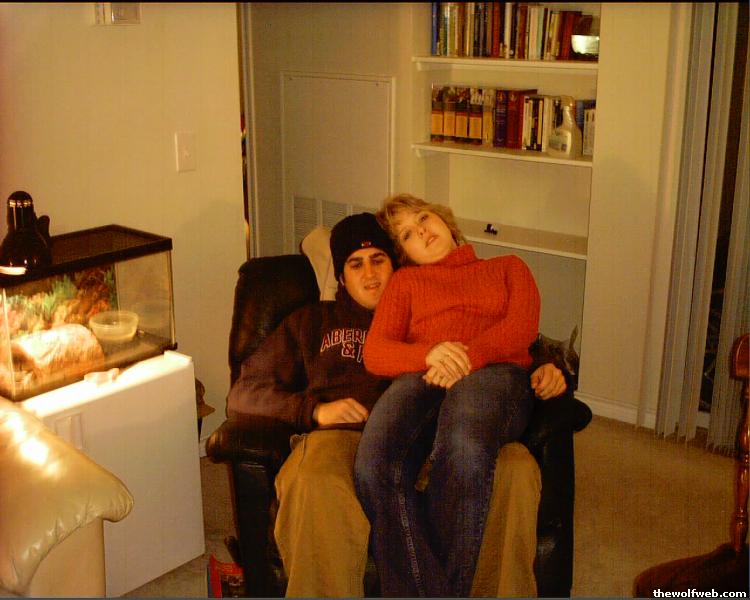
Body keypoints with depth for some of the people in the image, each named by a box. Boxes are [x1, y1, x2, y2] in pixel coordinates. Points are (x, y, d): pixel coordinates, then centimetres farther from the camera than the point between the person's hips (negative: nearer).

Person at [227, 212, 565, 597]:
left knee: (517, 467, -31)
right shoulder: (312, 321, 29)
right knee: (317, 486, -41)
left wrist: (541, 371, 6)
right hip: (339, 437, -1)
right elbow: (244, 393, 20)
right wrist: (315, 410, 1)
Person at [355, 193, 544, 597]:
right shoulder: (404, 281, 31)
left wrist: (467, 357, -11)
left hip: (493, 373, -1)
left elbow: (523, 326, 9)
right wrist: (430, 354, -9)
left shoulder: (508, 267, 31)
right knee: (374, 466, -36)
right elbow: (375, 353, 13)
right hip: (420, 378, 2)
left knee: (463, 452, -41)